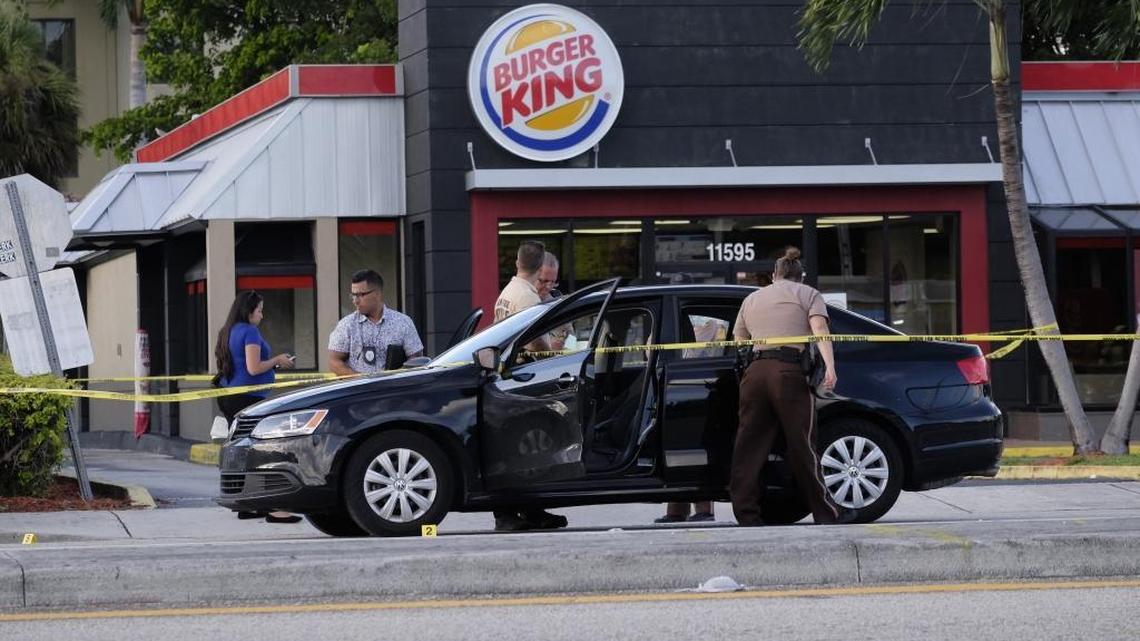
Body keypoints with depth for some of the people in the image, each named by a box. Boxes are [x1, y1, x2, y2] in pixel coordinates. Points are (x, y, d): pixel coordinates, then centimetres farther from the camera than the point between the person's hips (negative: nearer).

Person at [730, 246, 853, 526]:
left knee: (749, 447, 4)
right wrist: (830, 367, -15)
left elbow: (738, 342, 23)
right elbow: (819, 330, -5)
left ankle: (747, 515, 2)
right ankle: (827, 514, 2)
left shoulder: (752, 299, 27)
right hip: (789, 373, -4)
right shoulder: (808, 294, 12)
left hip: (754, 373, 4)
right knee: (802, 447, -2)